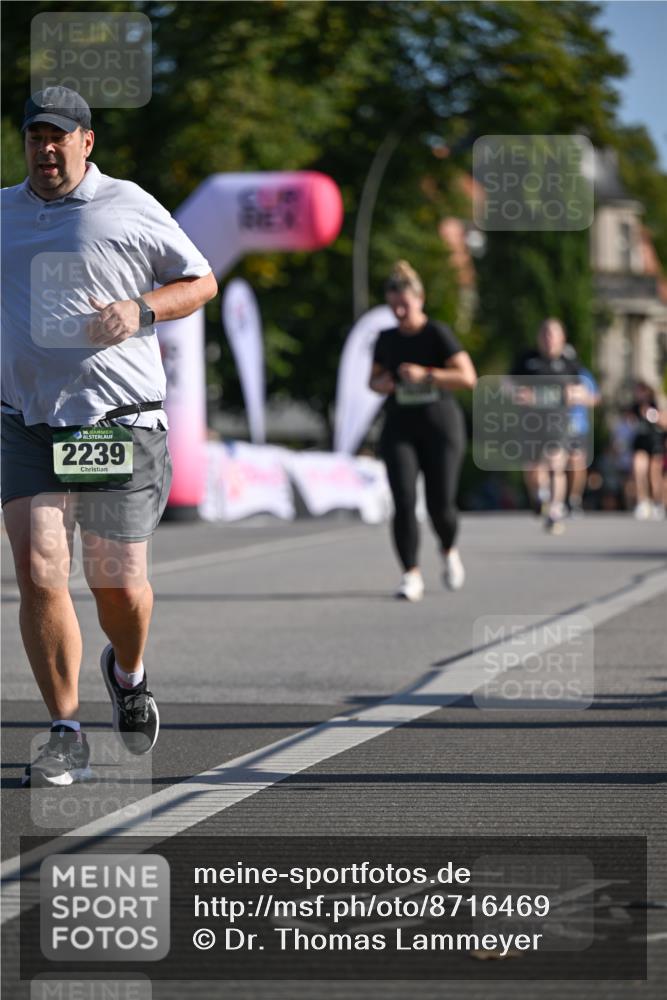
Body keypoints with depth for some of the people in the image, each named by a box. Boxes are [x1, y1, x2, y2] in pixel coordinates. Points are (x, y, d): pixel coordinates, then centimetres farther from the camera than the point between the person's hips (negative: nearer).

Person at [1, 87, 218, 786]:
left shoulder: (130, 209, 2)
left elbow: (201, 281, 8)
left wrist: (140, 311, -9)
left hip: (120, 421, -2)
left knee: (120, 586, 2)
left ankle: (127, 674, 37)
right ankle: (66, 737, -5)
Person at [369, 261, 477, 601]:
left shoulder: (438, 334, -7)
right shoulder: (386, 339, 7)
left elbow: (468, 378, -14)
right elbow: (374, 380, 20)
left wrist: (425, 374, -23)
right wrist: (381, 383, -4)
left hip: (440, 425, -3)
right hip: (399, 428, 3)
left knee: (440, 505, -3)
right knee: (404, 502, -12)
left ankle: (448, 551, 30)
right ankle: (411, 576, -9)